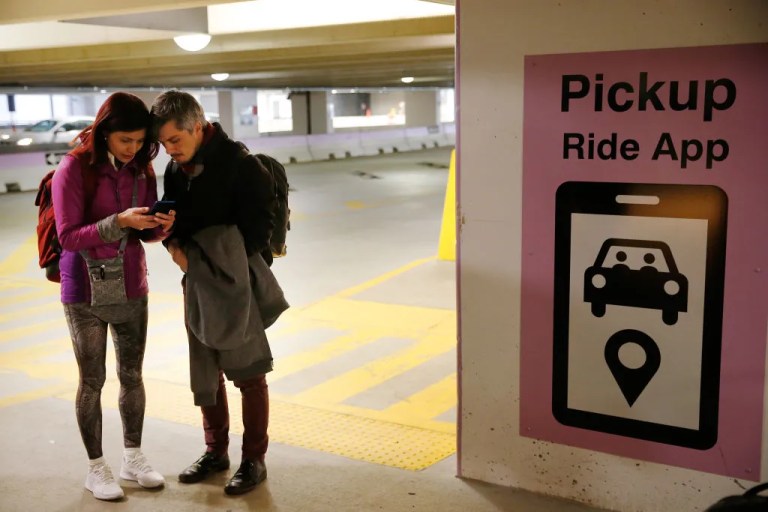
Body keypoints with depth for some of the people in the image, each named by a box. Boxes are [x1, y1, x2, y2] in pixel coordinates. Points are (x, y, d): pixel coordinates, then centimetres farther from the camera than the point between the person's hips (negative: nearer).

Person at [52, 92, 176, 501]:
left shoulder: (141, 169, 0)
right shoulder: (75, 168, -15)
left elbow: (145, 232, 6)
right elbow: (68, 236, -18)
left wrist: (161, 227, -17)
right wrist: (119, 221, -30)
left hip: (132, 288, 4)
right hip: (86, 293, -4)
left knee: (132, 375, 12)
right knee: (92, 381, 7)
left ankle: (132, 458, 28)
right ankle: (96, 468, 21)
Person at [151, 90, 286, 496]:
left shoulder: (240, 164, -16)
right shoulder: (175, 169, 4)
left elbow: (258, 225, -15)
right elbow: (170, 213, 14)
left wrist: (227, 265, -16)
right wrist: (174, 244, -6)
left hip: (235, 282, -7)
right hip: (196, 282, 7)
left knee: (248, 372, 3)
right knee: (204, 371, 15)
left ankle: (254, 459, 16)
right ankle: (216, 450, 31)